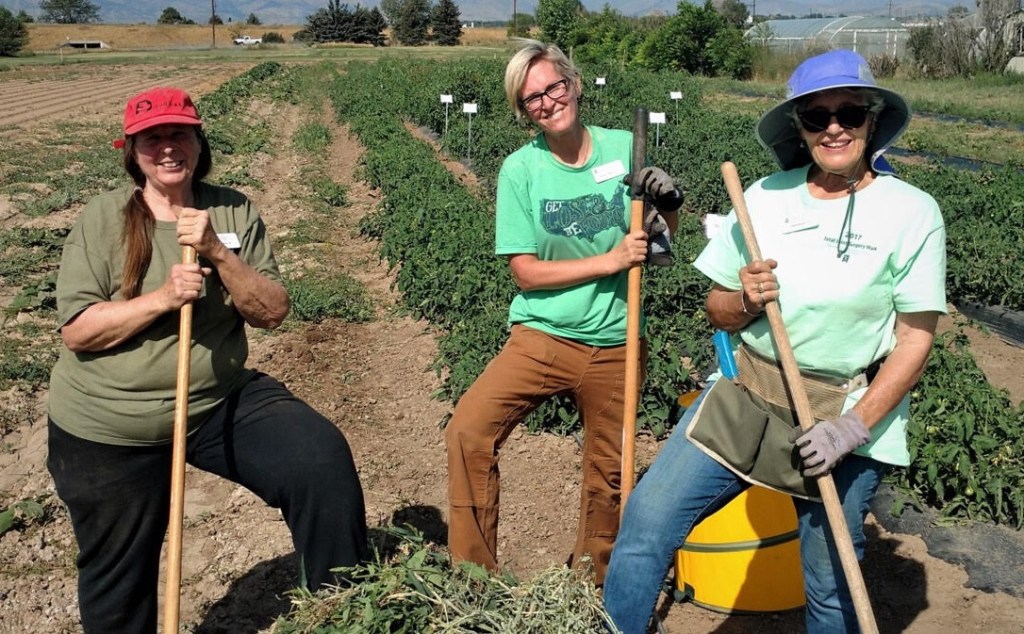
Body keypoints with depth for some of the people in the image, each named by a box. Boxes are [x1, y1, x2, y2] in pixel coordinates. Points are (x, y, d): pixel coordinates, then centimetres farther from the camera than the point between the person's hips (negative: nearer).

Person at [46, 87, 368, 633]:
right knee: (118, 580, 15)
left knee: (323, 460, -21)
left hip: (220, 402, 1)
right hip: (108, 429, -1)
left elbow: (272, 313, -8)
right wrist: (161, 298, -25)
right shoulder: (103, 218, -9)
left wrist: (217, 252, -22)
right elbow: (76, 331, -13)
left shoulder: (235, 213, -3)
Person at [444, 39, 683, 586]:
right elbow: (526, 272, -10)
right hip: (542, 337, -2)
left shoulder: (625, 148, -1)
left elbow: (662, 245, 9)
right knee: (467, 432, -22)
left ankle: (595, 586, 40)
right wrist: (610, 260, -17)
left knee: (607, 475, 14)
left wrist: (669, 201, -12)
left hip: (615, 344, 2)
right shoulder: (521, 169, -6)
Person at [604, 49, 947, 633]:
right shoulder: (765, 197, 1)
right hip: (747, 392, 3)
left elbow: (916, 340, -7)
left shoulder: (913, 213, -6)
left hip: (850, 412, -2)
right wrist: (744, 301, -16)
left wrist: (849, 430, -15)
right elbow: (718, 313, 7)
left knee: (831, 587, 6)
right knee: (647, 519, -7)